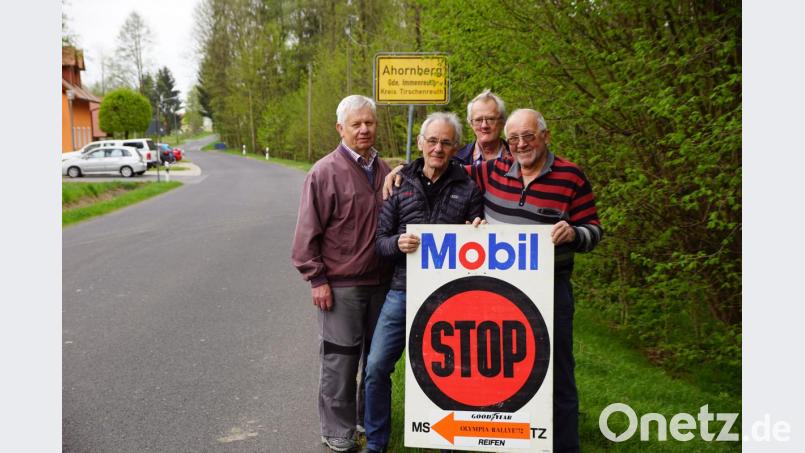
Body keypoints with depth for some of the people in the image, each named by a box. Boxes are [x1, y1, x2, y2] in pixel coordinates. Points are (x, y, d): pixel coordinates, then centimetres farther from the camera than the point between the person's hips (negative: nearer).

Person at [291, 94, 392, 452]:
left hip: (380, 282, 6)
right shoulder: (326, 172, -9)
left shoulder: (383, 171, 9)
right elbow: (307, 232, -9)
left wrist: (395, 272, 15)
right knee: (339, 361, 2)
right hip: (340, 286, -6)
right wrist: (317, 279, -12)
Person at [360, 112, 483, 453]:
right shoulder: (400, 183, 5)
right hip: (403, 292, 1)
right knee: (377, 367, 2)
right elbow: (381, 239, 5)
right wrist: (397, 243, -17)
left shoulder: (467, 188, 2)